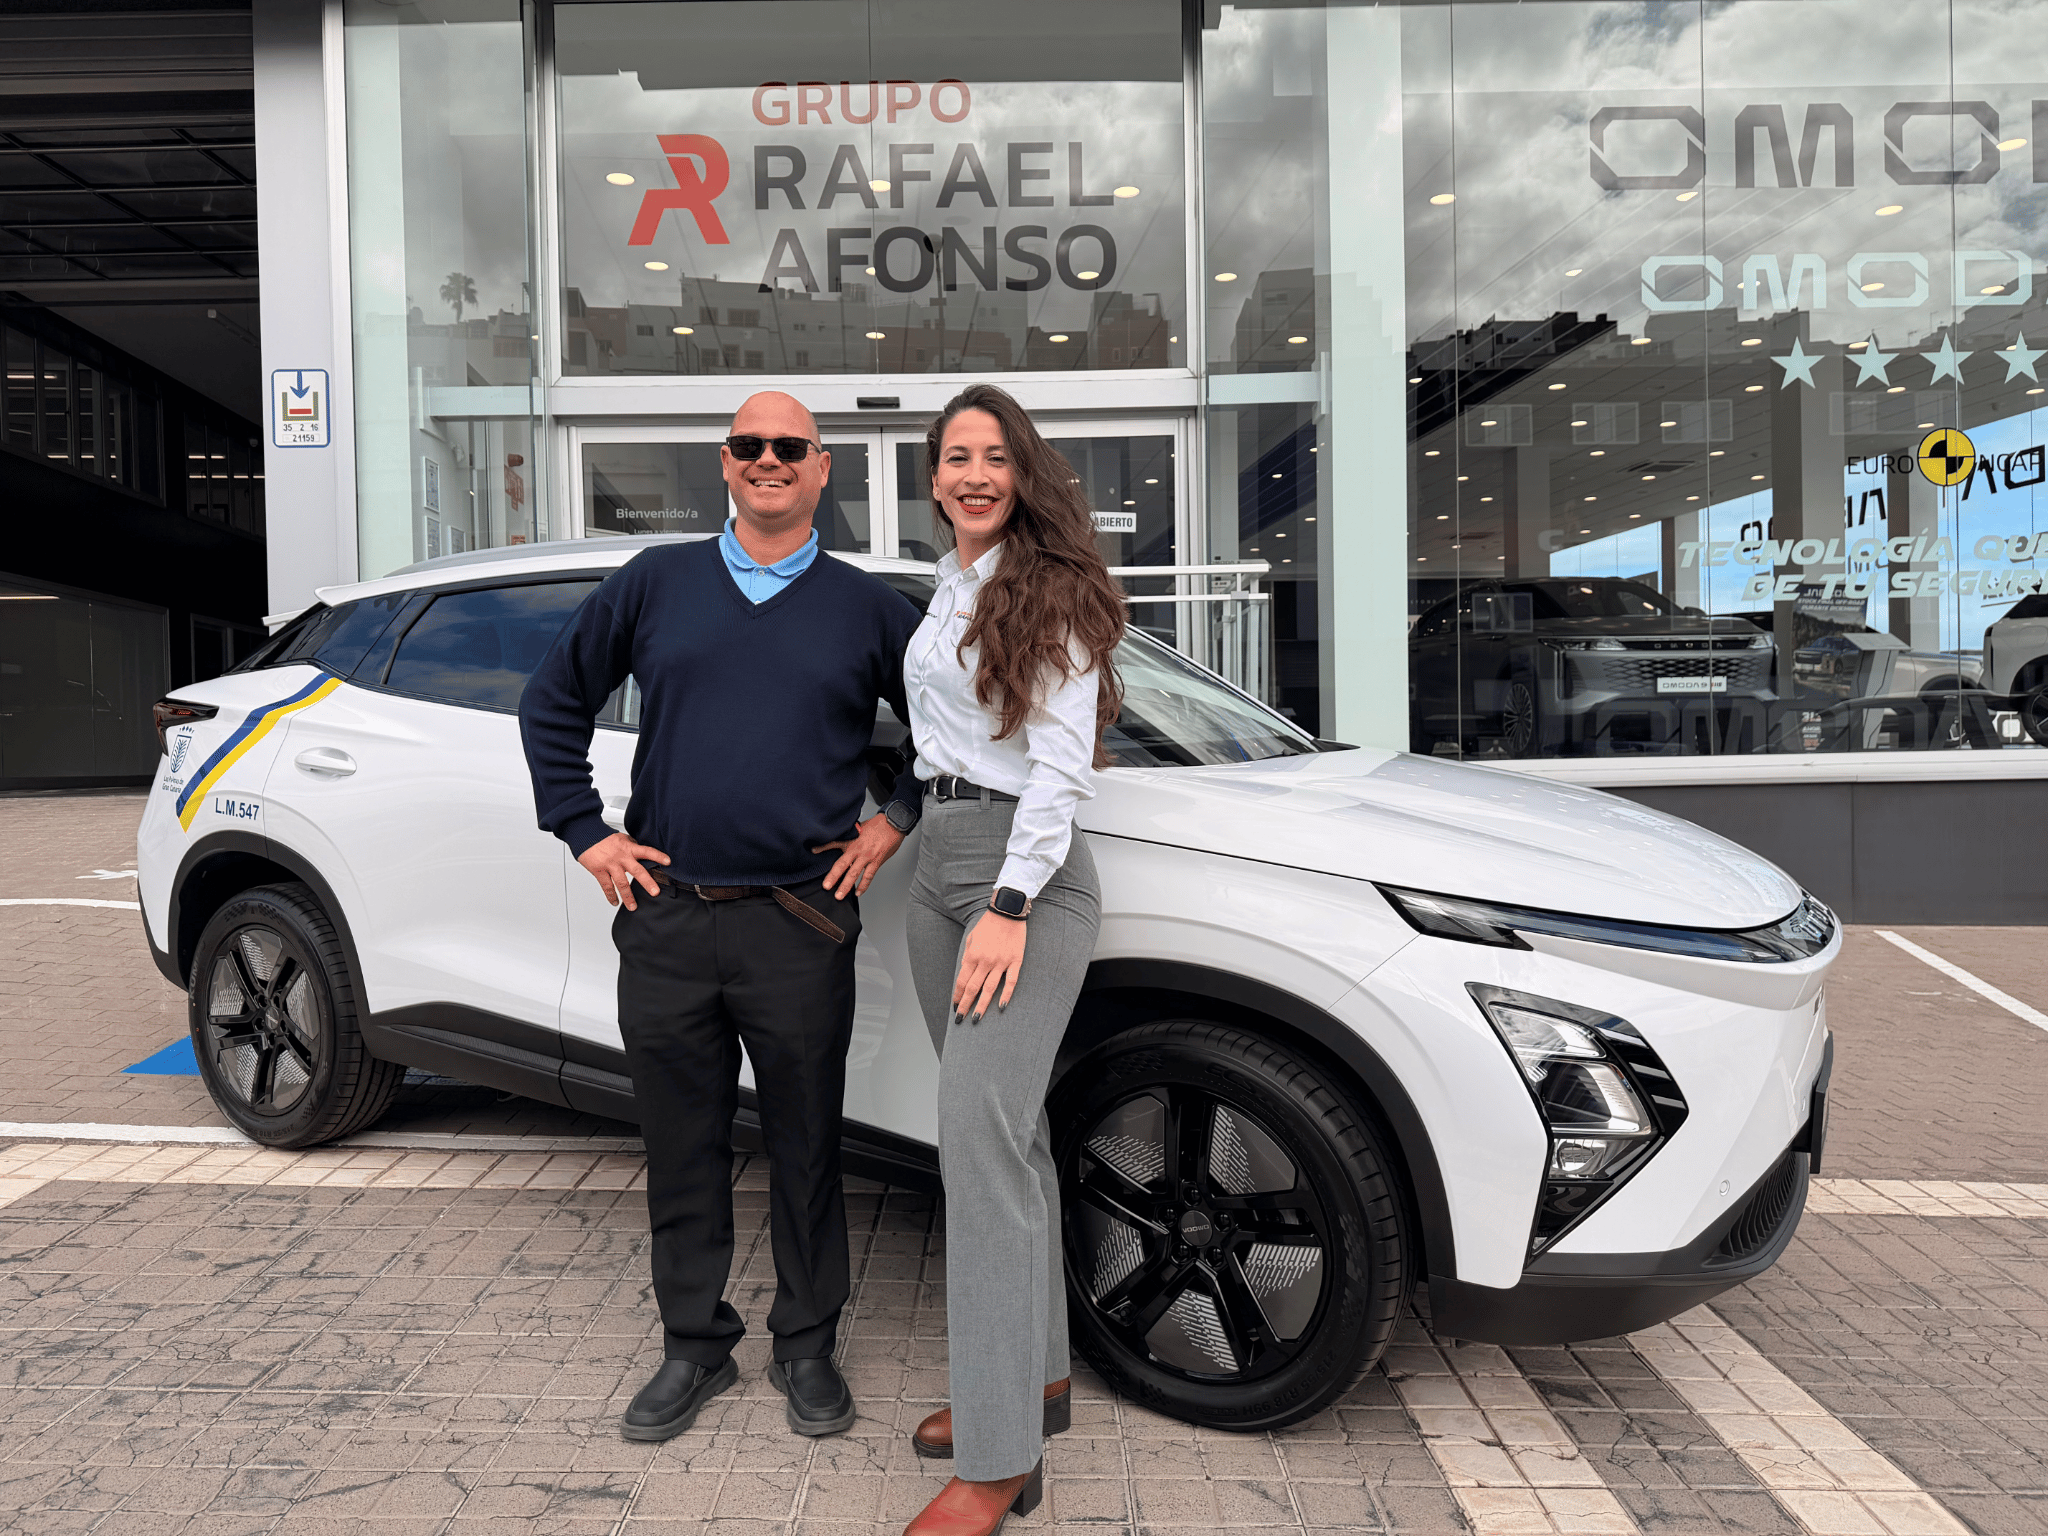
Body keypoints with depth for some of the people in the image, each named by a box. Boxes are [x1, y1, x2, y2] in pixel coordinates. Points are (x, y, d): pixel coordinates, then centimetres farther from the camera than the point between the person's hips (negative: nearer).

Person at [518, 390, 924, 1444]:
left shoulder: (867, 608, 6)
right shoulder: (655, 583, 8)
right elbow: (552, 703, 14)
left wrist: (896, 822, 3)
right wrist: (585, 832, 7)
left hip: (800, 927, -1)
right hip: (666, 921, 2)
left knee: (805, 1151, 9)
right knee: (682, 1150, 13)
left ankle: (807, 1348, 29)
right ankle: (695, 1347, 31)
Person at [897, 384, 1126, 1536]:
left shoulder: (1051, 588, -6)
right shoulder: (946, 594, 18)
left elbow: (1061, 763, -14)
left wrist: (1010, 905, -21)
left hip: (1027, 874, -8)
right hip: (940, 864, 8)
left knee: (982, 1130, -15)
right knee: (1002, 1126, 12)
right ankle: (1039, 1373, 26)